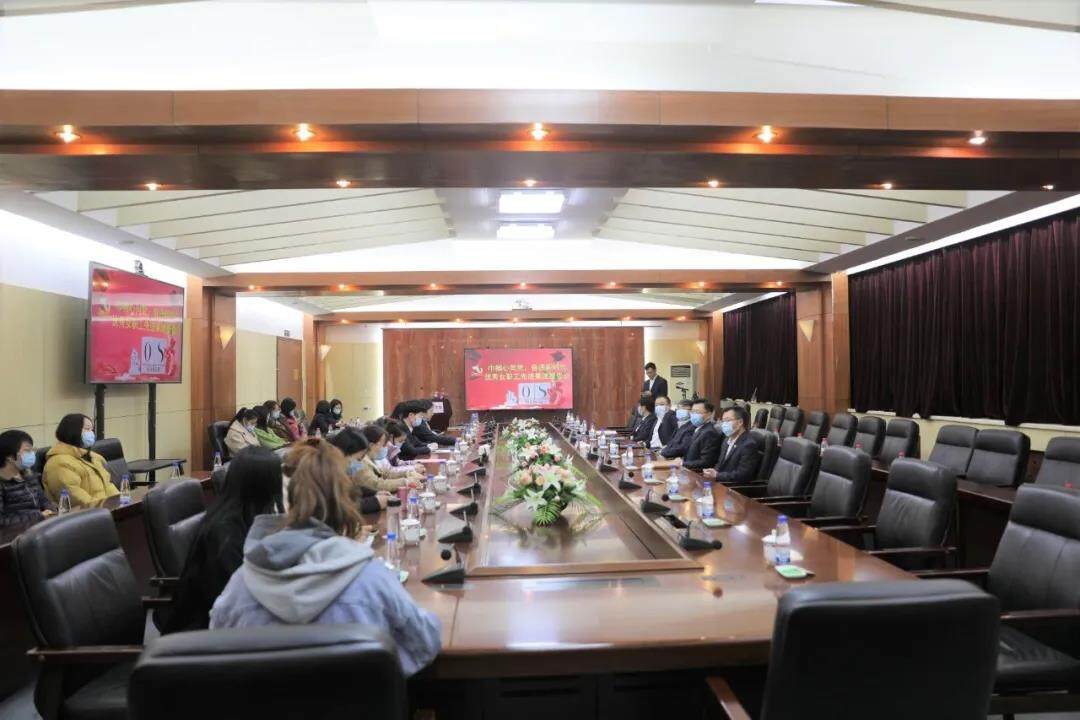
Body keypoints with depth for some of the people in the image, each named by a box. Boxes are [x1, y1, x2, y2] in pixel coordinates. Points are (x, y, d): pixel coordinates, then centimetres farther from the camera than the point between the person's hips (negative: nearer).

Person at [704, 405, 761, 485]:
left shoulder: (749, 444, -14)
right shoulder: (728, 439, 14)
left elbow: (742, 475, -19)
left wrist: (717, 476, -21)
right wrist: (713, 473, -3)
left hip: (736, 489, -8)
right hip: (719, 482, 8)